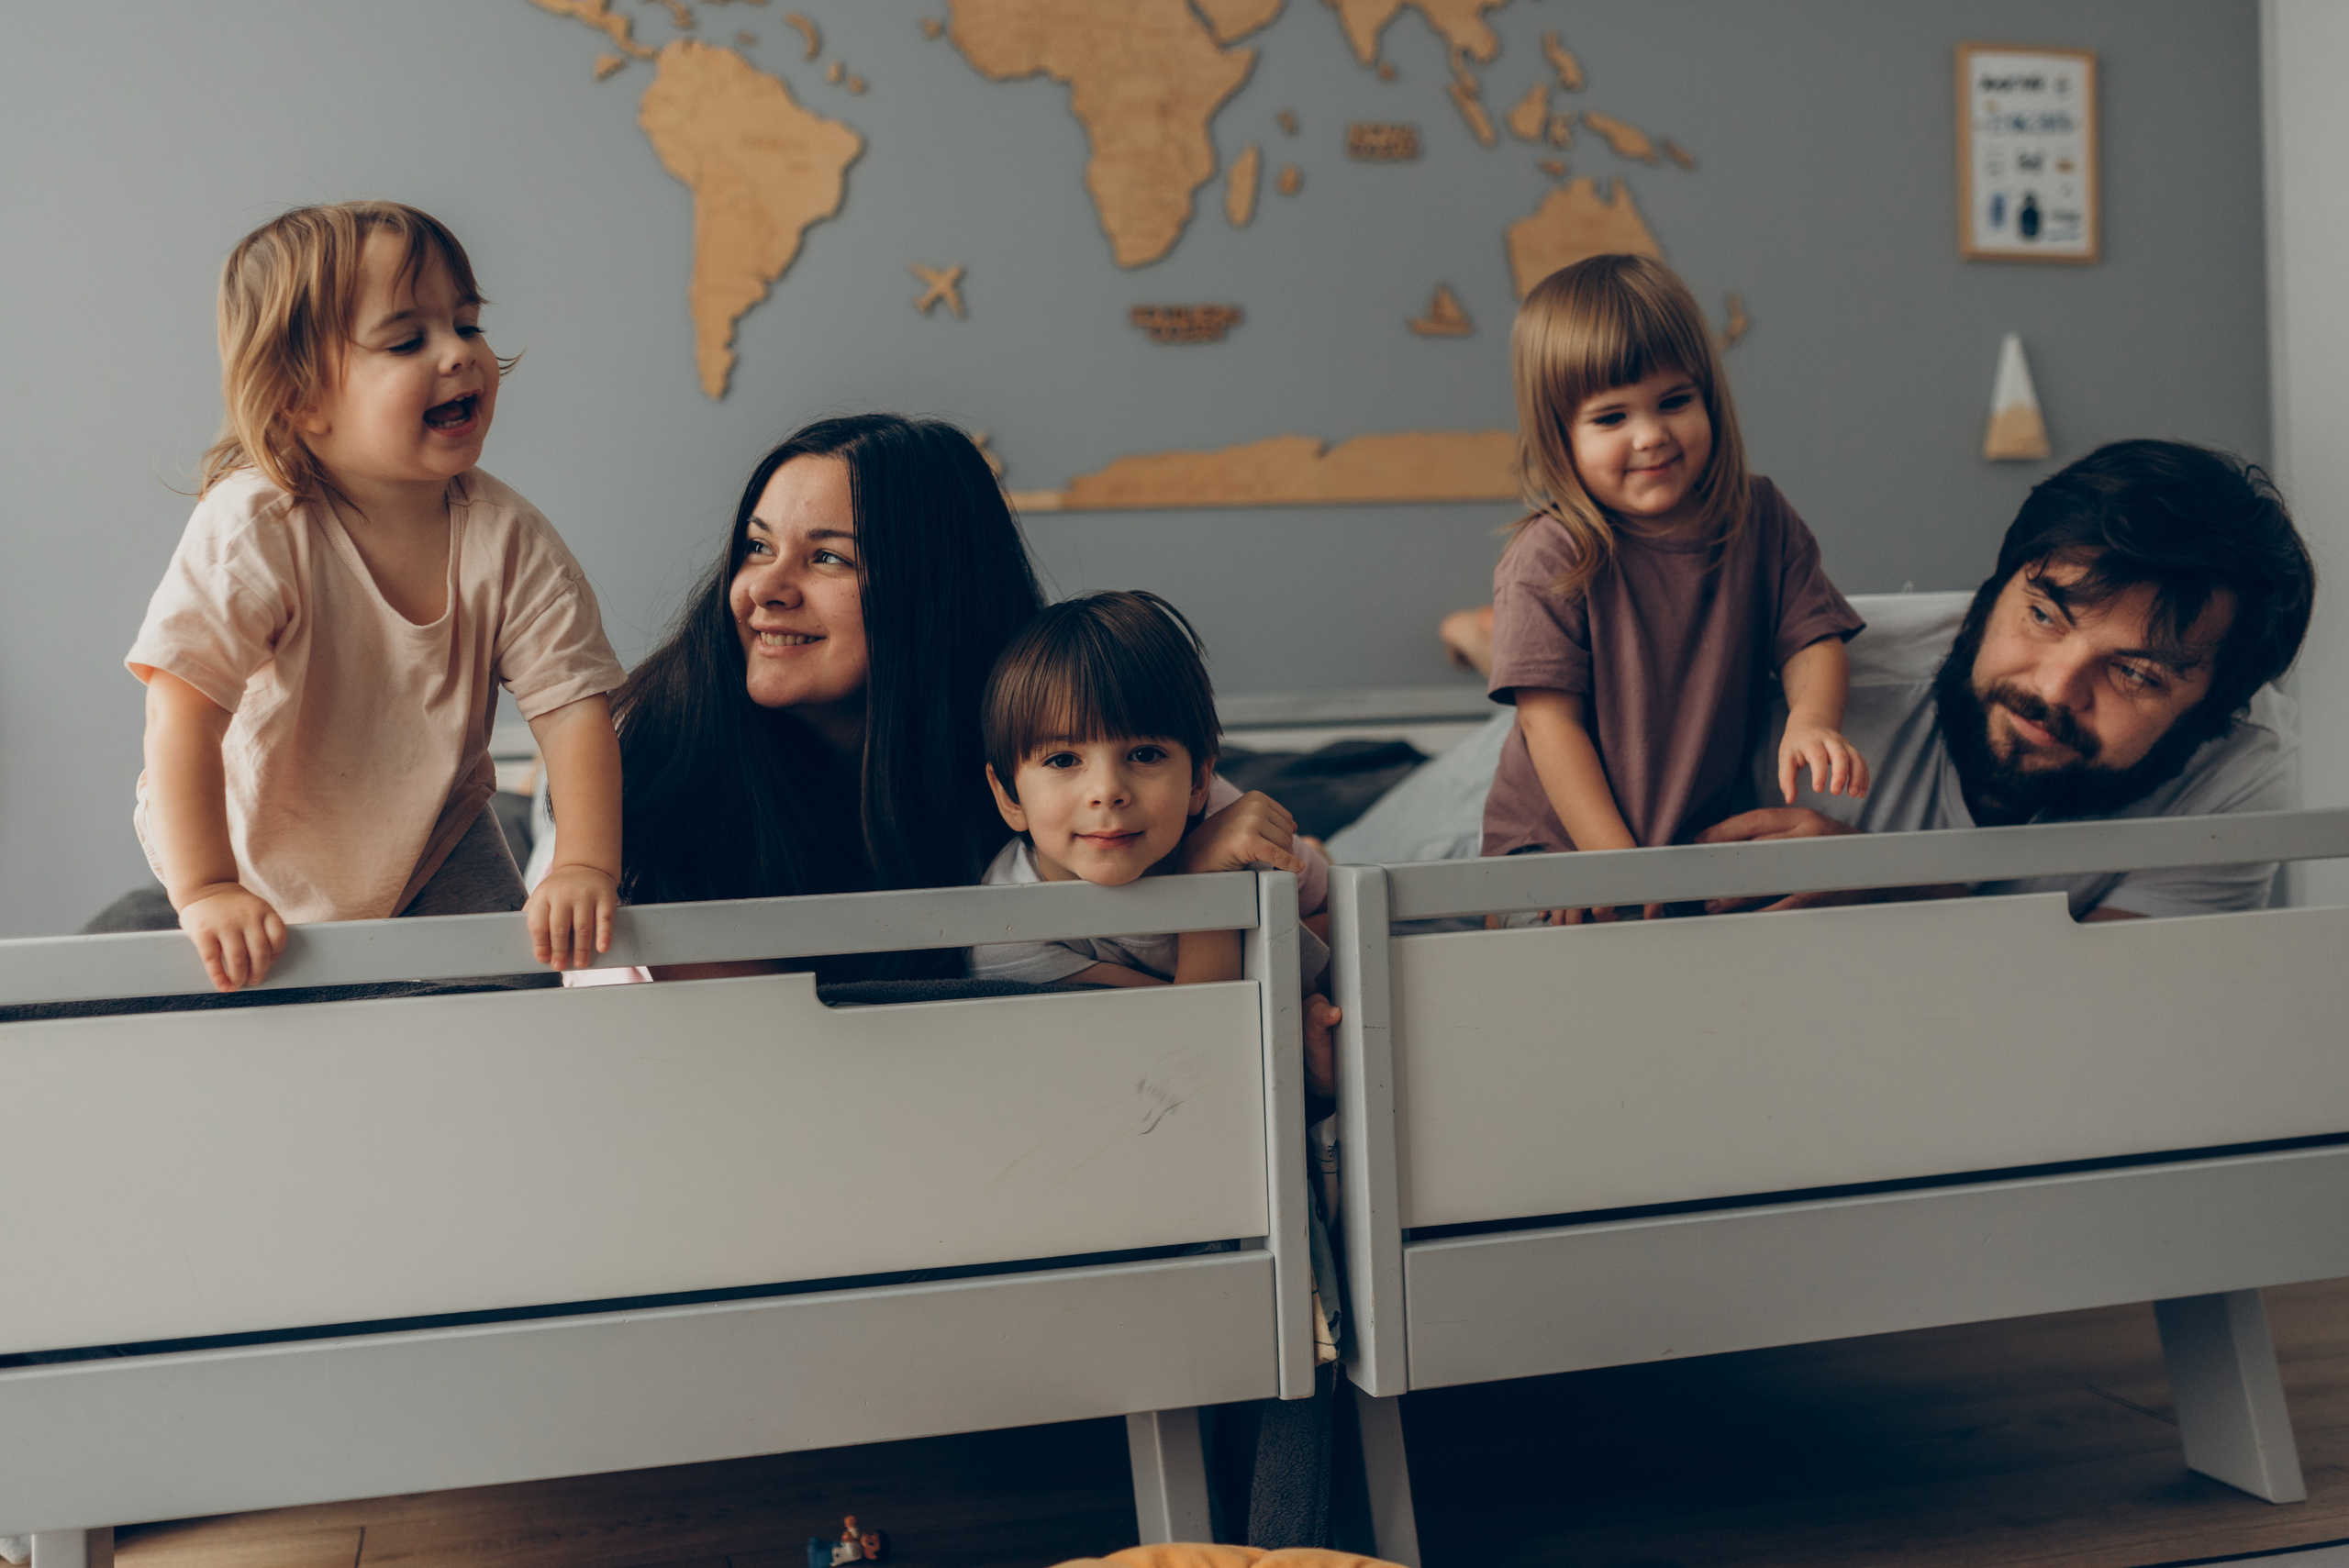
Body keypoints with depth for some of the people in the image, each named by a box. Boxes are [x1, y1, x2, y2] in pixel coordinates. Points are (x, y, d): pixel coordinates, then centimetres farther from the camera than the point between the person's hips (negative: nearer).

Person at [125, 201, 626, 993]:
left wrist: (587, 865, -32)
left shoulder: (506, 537, -19)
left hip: (435, 844, 3)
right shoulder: (253, 529, -29)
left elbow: (573, 704, -20)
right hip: (260, 867, -2)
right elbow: (184, 710, -32)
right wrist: (206, 890, -38)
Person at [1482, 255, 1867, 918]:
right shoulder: (1549, 558, -14)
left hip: (1712, 833, 5)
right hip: (1554, 848, -5)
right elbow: (1551, 721, -15)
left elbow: (1811, 639, 3)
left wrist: (1810, 719, -21)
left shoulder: (1760, 517, 1)